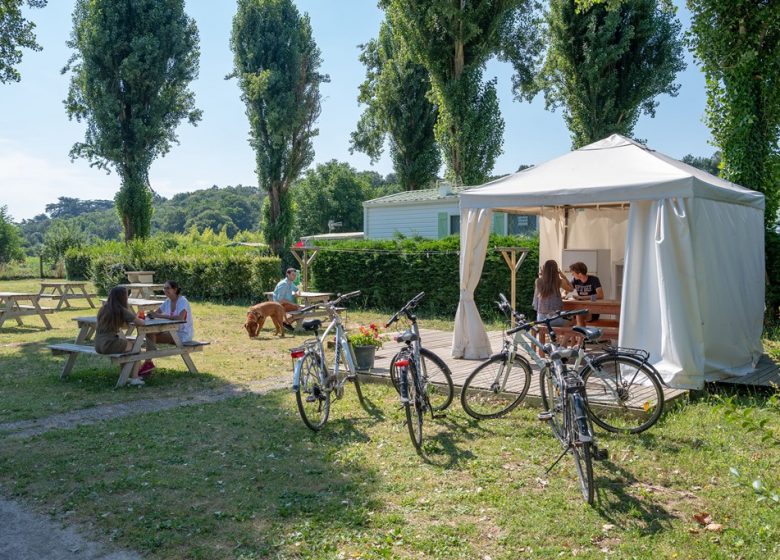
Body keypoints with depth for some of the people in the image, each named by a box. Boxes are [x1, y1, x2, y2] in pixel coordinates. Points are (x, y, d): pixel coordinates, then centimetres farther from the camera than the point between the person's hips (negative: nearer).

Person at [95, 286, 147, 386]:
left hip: (98, 346, 7)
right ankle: (134, 378, 14)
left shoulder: (104, 308, 10)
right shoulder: (122, 311, -11)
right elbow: (141, 322, -5)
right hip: (109, 345, -7)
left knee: (126, 343, 30)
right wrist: (138, 320, 15)